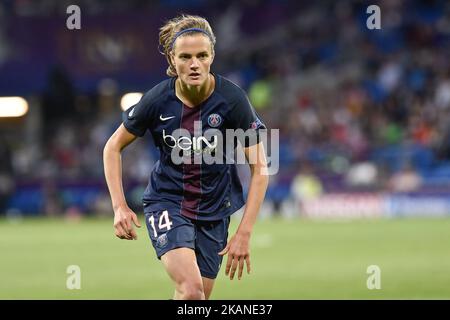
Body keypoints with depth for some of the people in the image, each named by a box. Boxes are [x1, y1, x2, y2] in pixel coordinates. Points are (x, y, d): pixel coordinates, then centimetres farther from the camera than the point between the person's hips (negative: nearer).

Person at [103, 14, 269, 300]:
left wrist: (244, 233, -18)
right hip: (166, 204, -2)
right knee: (191, 291, -24)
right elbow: (113, 147, 1)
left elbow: (259, 167, -12)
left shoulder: (232, 99, -16)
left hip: (214, 210, 2)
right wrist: (119, 206, -10)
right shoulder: (157, 100, -15)